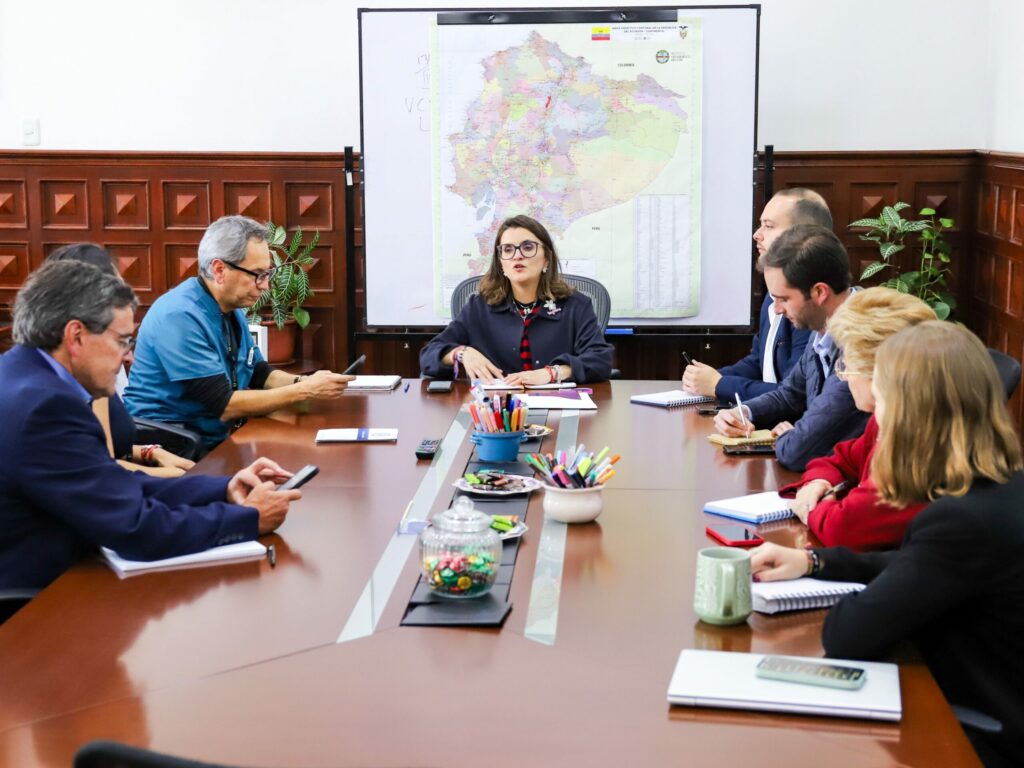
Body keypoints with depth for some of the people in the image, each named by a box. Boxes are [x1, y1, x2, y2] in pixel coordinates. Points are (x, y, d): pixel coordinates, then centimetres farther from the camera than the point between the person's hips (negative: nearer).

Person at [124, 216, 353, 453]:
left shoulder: (232, 309, 8)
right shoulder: (180, 317, -21)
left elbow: (261, 375, 16)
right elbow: (223, 406, -23)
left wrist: (304, 381, -4)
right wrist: (304, 391, -20)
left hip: (216, 441, 9)